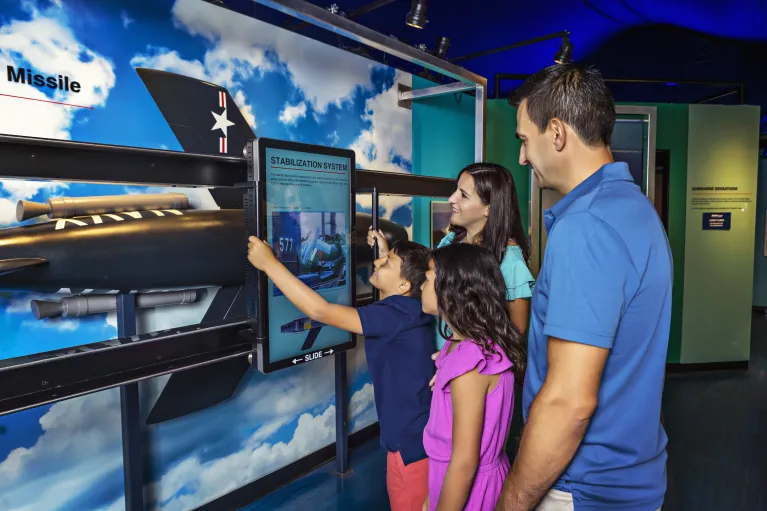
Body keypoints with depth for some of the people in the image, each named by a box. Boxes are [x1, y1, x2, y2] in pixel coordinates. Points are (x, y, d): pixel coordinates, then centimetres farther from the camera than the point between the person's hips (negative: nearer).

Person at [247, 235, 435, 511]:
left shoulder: (397, 315, -29)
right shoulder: (411, 309, -1)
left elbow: (320, 311, -33)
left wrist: (268, 262, -28)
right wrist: (388, 257, 15)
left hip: (412, 441, -9)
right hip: (419, 433, 9)